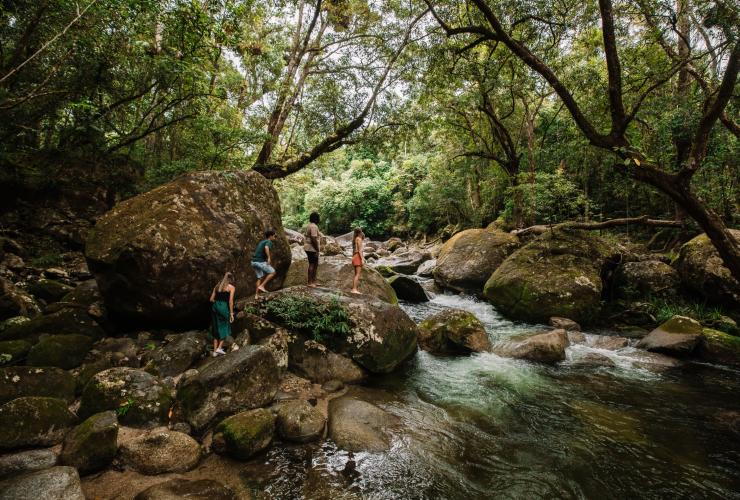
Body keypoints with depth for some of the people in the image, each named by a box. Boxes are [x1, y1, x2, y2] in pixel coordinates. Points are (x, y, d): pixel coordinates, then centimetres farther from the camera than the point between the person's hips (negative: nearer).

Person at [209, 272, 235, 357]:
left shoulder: (217, 286, 13)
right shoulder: (231, 287, -2)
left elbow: (211, 299, 8)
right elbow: (230, 301, -10)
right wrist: (231, 313, -8)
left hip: (215, 307, 5)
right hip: (224, 308, -5)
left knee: (216, 329, 13)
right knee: (224, 328, 13)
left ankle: (215, 351, 16)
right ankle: (219, 348, 4)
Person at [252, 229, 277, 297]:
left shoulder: (262, 242, 23)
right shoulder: (269, 242, -4)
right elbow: (266, 248, -27)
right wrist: (269, 258, -29)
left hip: (254, 261, 9)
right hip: (260, 261, -9)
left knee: (260, 277, 14)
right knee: (272, 272, 1)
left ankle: (256, 294, 10)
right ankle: (262, 286, -5)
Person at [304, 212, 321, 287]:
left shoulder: (309, 225, 14)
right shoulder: (314, 226, -18)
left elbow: (305, 235, 19)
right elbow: (314, 239, -24)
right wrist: (317, 250, -19)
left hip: (308, 247, 10)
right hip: (312, 248, -10)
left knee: (315, 264, 16)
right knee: (312, 265, -3)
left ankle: (313, 281, 22)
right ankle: (310, 283, 3)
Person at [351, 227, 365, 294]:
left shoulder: (355, 239, 17)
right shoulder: (359, 239, -8)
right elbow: (360, 250, -16)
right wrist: (362, 259, -19)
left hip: (355, 256, 9)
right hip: (358, 257, -9)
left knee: (356, 274, 12)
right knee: (357, 274, -11)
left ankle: (354, 289, 11)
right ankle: (354, 289, -15)